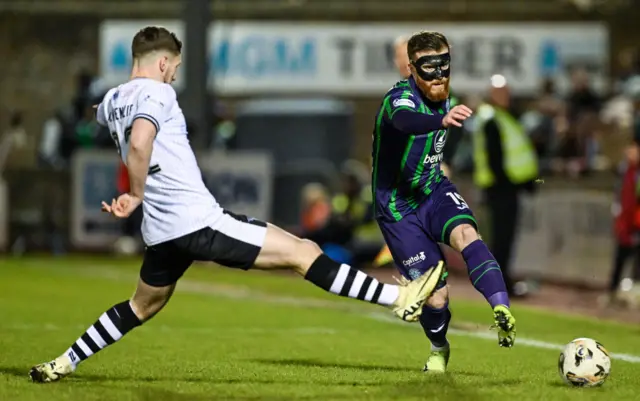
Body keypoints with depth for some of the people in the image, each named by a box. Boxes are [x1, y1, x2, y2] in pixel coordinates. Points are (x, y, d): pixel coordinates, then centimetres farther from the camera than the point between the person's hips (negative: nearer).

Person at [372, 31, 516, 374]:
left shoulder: (442, 97, -1)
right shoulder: (401, 97, -25)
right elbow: (406, 120, -52)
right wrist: (442, 120, -70)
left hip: (433, 191, 5)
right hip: (399, 207, -5)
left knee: (466, 233, -30)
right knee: (435, 294, -5)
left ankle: (501, 310, -45)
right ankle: (439, 350, 27)